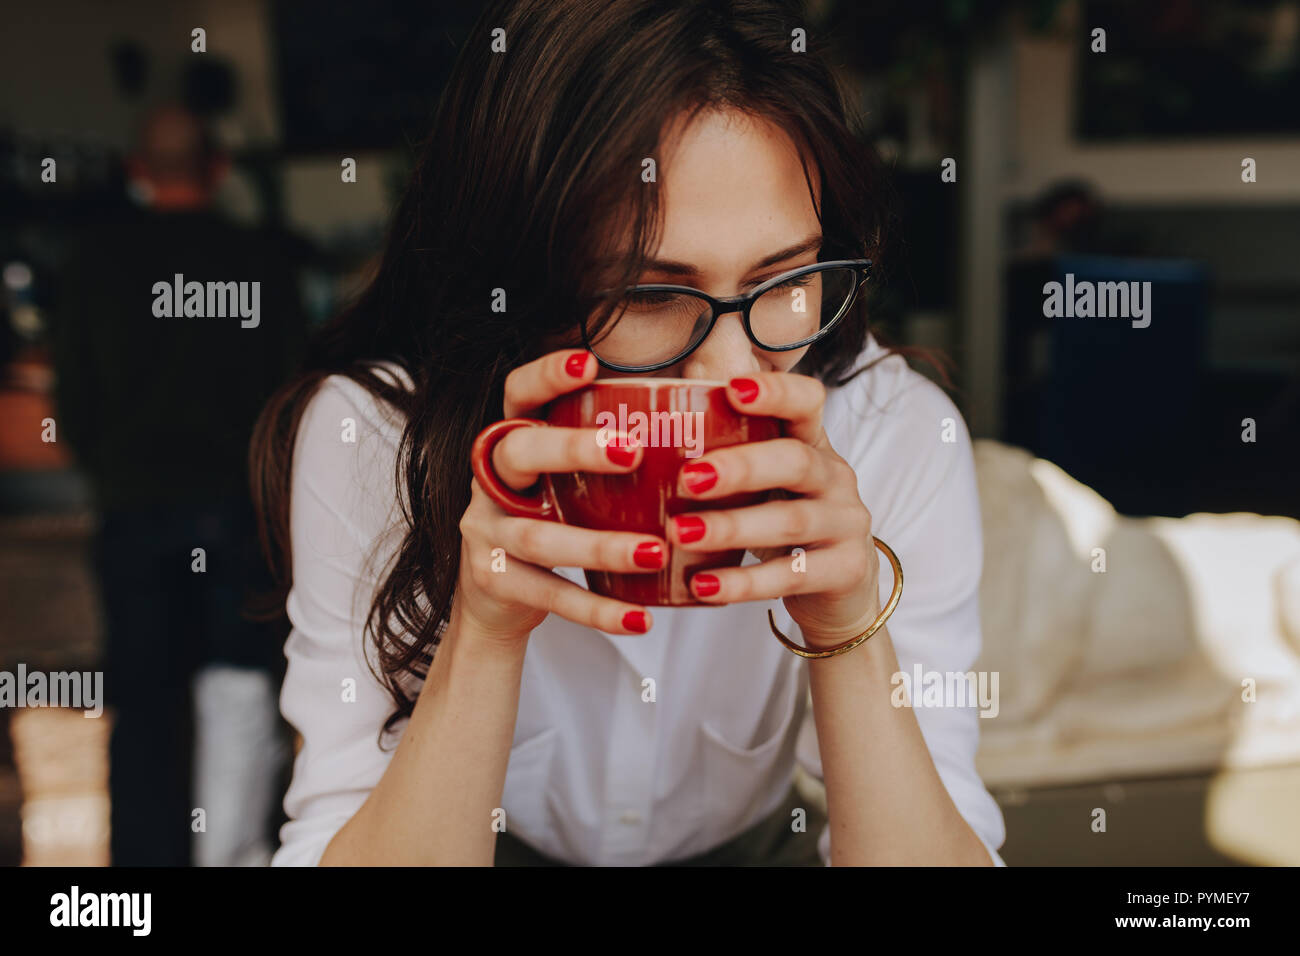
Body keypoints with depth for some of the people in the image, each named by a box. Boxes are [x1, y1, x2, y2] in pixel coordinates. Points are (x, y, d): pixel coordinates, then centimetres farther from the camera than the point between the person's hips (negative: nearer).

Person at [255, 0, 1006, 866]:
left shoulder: (904, 439, -19)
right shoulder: (368, 436, -22)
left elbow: (946, 850, -21)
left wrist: (852, 627, -35)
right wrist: (482, 631, -37)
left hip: (758, 844, 1)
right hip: (506, 842, 0)